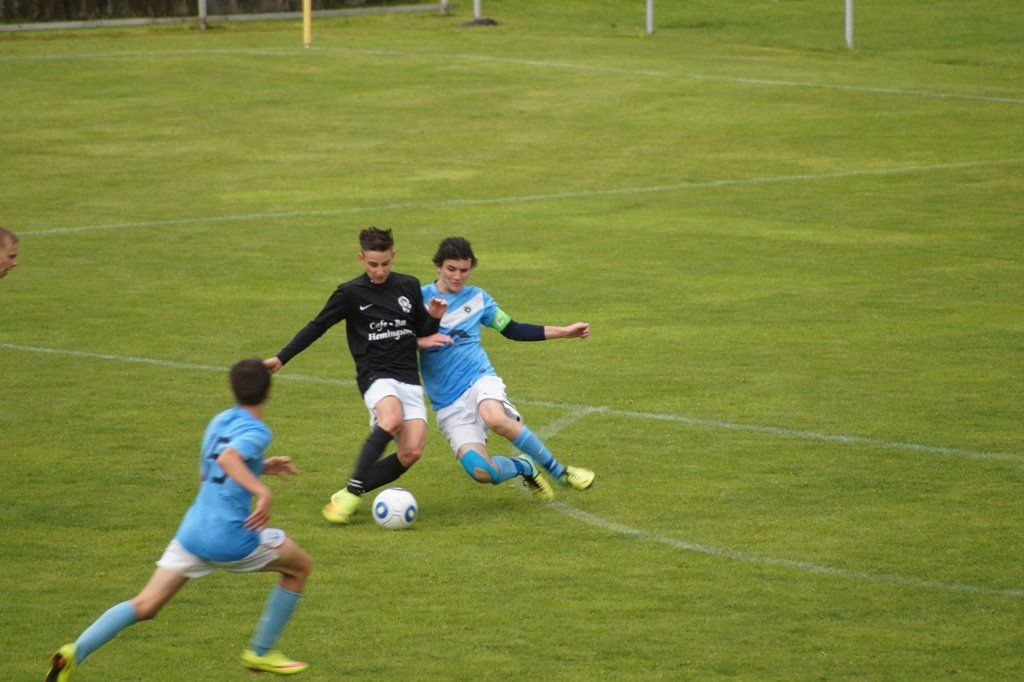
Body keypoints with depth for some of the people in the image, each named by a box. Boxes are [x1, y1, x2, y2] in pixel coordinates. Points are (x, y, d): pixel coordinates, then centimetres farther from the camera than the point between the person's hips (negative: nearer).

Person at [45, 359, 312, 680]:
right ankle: (261, 652, 23)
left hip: (193, 531, 6)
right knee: (300, 567, 19)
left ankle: (76, 651, -15)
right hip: (232, 538, -6)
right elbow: (228, 458, -31)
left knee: (145, 605, 5)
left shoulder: (219, 421, 14)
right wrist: (262, 491, -38)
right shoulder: (257, 431, -10)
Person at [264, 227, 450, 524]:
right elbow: (317, 326, 8)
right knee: (392, 419, -37)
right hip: (375, 375, -4)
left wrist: (434, 318, -3)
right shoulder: (351, 293, 0)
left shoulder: (409, 286, 10)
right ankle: (351, 493, -31)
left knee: (411, 452, -14)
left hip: (410, 379, 4)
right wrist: (282, 358, 6)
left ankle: (348, 496, 1)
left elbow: (423, 333, 19)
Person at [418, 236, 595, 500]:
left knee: (495, 418, -39)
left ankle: (560, 471, -21)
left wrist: (565, 332, 18)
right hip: (448, 406, 0)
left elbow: (513, 330, 21)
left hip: (479, 379, 0)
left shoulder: (476, 297, 11)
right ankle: (524, 468, 14)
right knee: (481, 472, -22)